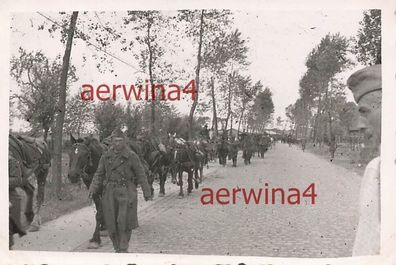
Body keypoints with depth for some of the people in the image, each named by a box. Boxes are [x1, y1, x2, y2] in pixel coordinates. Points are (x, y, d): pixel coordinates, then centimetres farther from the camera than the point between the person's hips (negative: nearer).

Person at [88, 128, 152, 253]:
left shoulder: (131, 156, -2)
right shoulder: (106, 156, 8)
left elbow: (141, 175, 1)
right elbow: (99, 174, 11)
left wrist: (147, 192, -1)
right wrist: (93, 189, -3)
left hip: (126, 191, -3)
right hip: (109, 191, 4)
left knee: (124, 221, -13)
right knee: (111, 222, 5)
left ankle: (123, 248, 2)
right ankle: (117, 249, 21)